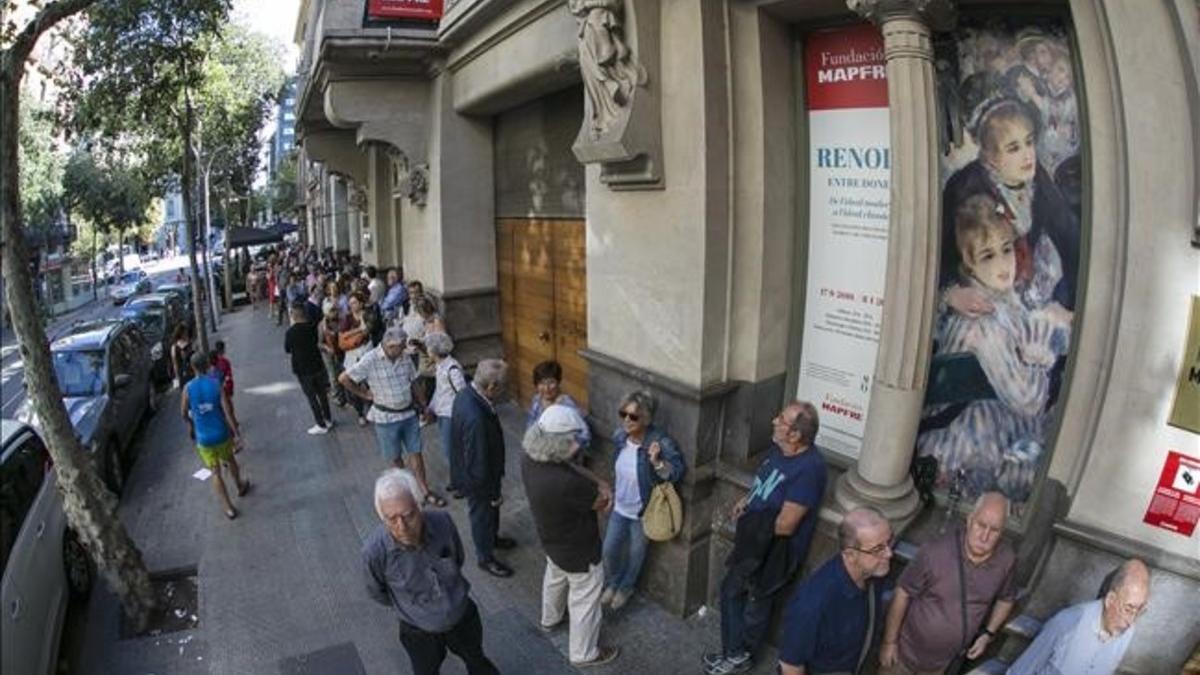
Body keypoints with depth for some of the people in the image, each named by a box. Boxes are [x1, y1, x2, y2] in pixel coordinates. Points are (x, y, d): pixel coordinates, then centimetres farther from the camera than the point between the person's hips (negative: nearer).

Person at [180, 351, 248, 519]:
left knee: (215, 473, 8)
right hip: (222, 434, 0)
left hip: (204, 439, 0)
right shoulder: (216, 384, -11)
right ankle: (240, 486, 48)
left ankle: (228, 508, 7)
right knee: (230, 460, 28)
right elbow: (227, 411, -14)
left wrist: (190, 423, 24)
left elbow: (184, 413, 1)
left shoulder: (188, 388, -10)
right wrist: (237, 433, -9)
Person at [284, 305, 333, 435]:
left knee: (312, 397, 7)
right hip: (317, 365, 4)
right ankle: (328, 419, 31)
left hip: (302, 369, -4)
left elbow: (287, 350, -2)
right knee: (322, 394, 18)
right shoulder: (312, 327, -8)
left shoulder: (290, 332, -18)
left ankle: (321, 425, 12)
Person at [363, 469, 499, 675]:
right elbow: (377, 592, -9)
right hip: (419, 632, -1)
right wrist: (409, 607, 6)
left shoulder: (442, 521, -29)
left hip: (463, 617, 2)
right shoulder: (374, 551, -34)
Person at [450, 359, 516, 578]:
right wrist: (493, 493, -17)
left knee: (491, 510, 31)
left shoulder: (468, 394, -12)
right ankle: (485, 558, 43)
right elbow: (477, 465, -32)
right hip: (478, 479, -8)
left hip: (479, 472, 8)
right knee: (482, 515, 18)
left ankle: (492, 538, 58)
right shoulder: (474, 419, -42)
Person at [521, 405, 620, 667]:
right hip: (577, 550, -8)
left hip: (552, 538, 8)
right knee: (584, 599, 18)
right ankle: (584, 653, 41)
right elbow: (603, 502, -25)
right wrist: (603, 490, -4)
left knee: (555, 577, 35)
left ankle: (550, 619, 62)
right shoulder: (565, 484, -44)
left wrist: (599, 485, -16)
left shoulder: (530, 459, -19)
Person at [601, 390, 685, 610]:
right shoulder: (619, 435, -11)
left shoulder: (660, 442, -30)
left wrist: (657, 462, -44)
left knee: (636, 553, 20)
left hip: (642, 511, -4)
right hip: (619, 506, 5)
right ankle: (612, 582, 48)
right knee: (609, 549, 17)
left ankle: (626, 587, 48)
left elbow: (678, 472, -26)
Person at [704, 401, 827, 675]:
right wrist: (747, 499, -2)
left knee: (756, 606, 14)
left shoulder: (809, 468, -31)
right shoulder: (778, 447, -5)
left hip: (776, 551, -8)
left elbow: (785, 525, -29)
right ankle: (734, 652, 41)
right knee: (730, 590, 21)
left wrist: (750, 517, -15)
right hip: (754, 539, 8)